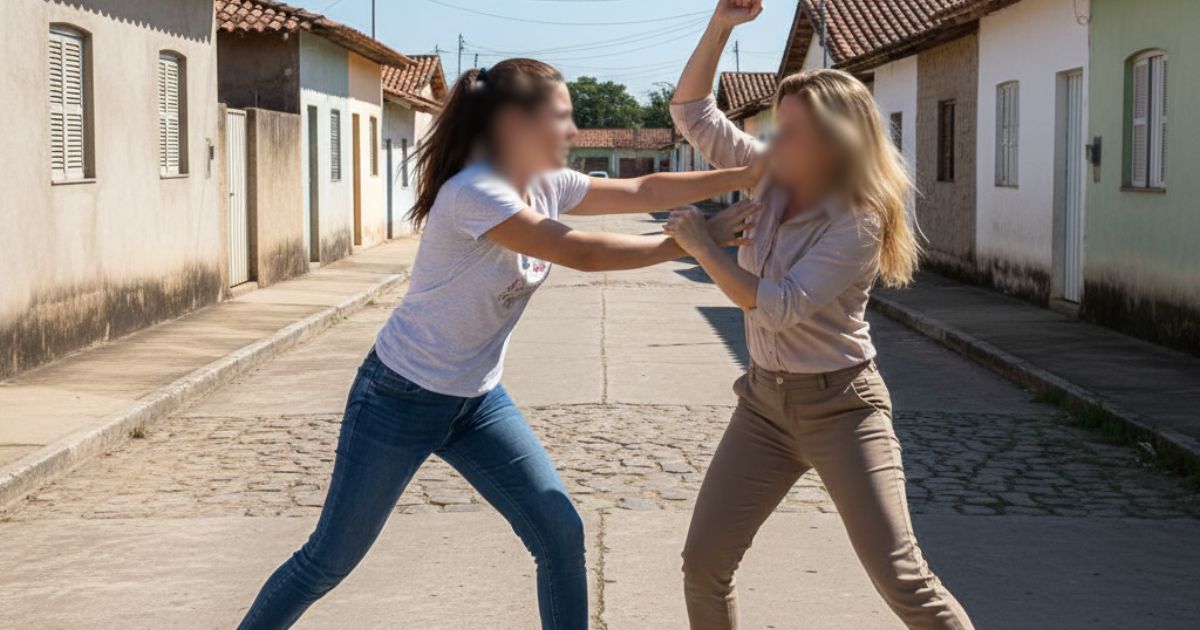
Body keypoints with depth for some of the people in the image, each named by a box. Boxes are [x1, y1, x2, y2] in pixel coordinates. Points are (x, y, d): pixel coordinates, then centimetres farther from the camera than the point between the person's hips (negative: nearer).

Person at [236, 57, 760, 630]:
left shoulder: (547, 186, 0)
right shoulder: (474, 193, -26)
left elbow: (645, 191, 1)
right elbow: (583, 254, -26)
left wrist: (753, 174, -6)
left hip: (477, 400, 8)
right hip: (401, 397, -8)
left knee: (561, 535, -1)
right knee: (329, 560, 3)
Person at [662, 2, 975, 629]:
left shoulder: (856, 223, -20)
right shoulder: (772, 178, 0)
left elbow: (777, 307, -27)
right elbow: (691, 110, 5)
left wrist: (700, 246, -20)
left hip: (840, 406, -6)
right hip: (765, 400, 6)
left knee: (900, 576, -11)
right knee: (704, 561, 5)